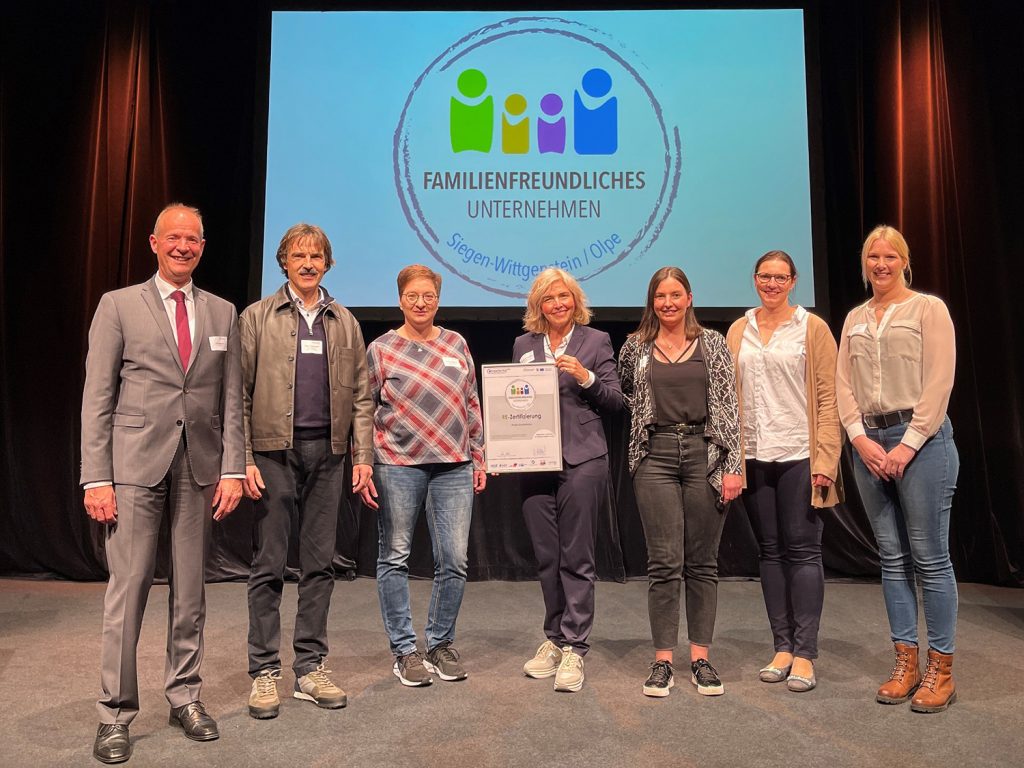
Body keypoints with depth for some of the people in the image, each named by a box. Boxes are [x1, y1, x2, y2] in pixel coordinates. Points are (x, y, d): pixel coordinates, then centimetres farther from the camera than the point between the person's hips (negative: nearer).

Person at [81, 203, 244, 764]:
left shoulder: (222, 313, 11)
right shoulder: (119, 305, 4)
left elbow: (232, 398, 8)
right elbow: (97, 397, -1)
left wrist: (232, 467, 0)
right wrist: (96, 477, -7)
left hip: (200, 467, 3)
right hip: (135, 465, -2)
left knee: (190, 590, 10)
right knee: (127, 588, 0)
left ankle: (184, 696, 23)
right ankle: (116, 713, 13)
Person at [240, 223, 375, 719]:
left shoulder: (344, 322, 13)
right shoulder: (258, 317, 4)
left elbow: (360, 396, 10)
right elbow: (240, 394, -1)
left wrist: (363, 457, 3)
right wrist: (244, 459, -8)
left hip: (328, 452, 3)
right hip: (274, 452, -3)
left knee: (319, 563, 8)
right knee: (269, 565, 3)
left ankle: (310, 667, 18)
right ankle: (264, 672, 15)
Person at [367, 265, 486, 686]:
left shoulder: (456, 344, 10)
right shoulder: (381, 349, 1)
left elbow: (472, 404, 14)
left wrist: (478, 457, 12)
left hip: (453, 467, 3)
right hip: (398, 466, -2)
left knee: (454, 561, 4)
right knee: (394, 558, 6)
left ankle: (441, 643, 23)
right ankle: (404, 650, 20)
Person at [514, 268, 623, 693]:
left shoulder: (596, 340, 5)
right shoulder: (524, 345, 14)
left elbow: (615, 399, 2)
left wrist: (585, 377, -14)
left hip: (581, 459, -3)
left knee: (576, 558, -1)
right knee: (546, 557, 10)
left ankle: (574, 649, 7)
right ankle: (555, 639, 25)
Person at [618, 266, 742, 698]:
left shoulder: (713, 343, 6)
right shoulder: (636, 346, 8)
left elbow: (728, 407, 1)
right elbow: (622, 392, 25)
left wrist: (733, 465, -5)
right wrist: (647, 414, 9)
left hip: (705, 454, 0)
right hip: (656, 457, 0)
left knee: (703, 562, 6)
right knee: (664, 562, -1)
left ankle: (700, 657, 17)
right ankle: (663, 660, 9)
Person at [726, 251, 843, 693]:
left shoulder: (812, 328, 1)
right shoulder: (738, 332, 11)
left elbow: (828, 397, -3)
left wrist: (825, 459, -10)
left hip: (799, 454, -3)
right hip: (754, 456, 4)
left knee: (803, 550, 0)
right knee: (770, 551, 9)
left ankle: (804, 654, 9)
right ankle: (782, 647, 20)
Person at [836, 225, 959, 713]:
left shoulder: (928, 308, 1)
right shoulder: (854, 319, 15)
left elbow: (939, 382, -8)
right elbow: (843, 384, 8)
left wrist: (907, 445, -13)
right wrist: (861, 439, -5)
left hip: (921, 439, -5)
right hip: (868, 444, 5)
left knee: (929, 557, -2)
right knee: (892, 558, 9)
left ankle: (941, 669, 9)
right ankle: (905, 661, 18)